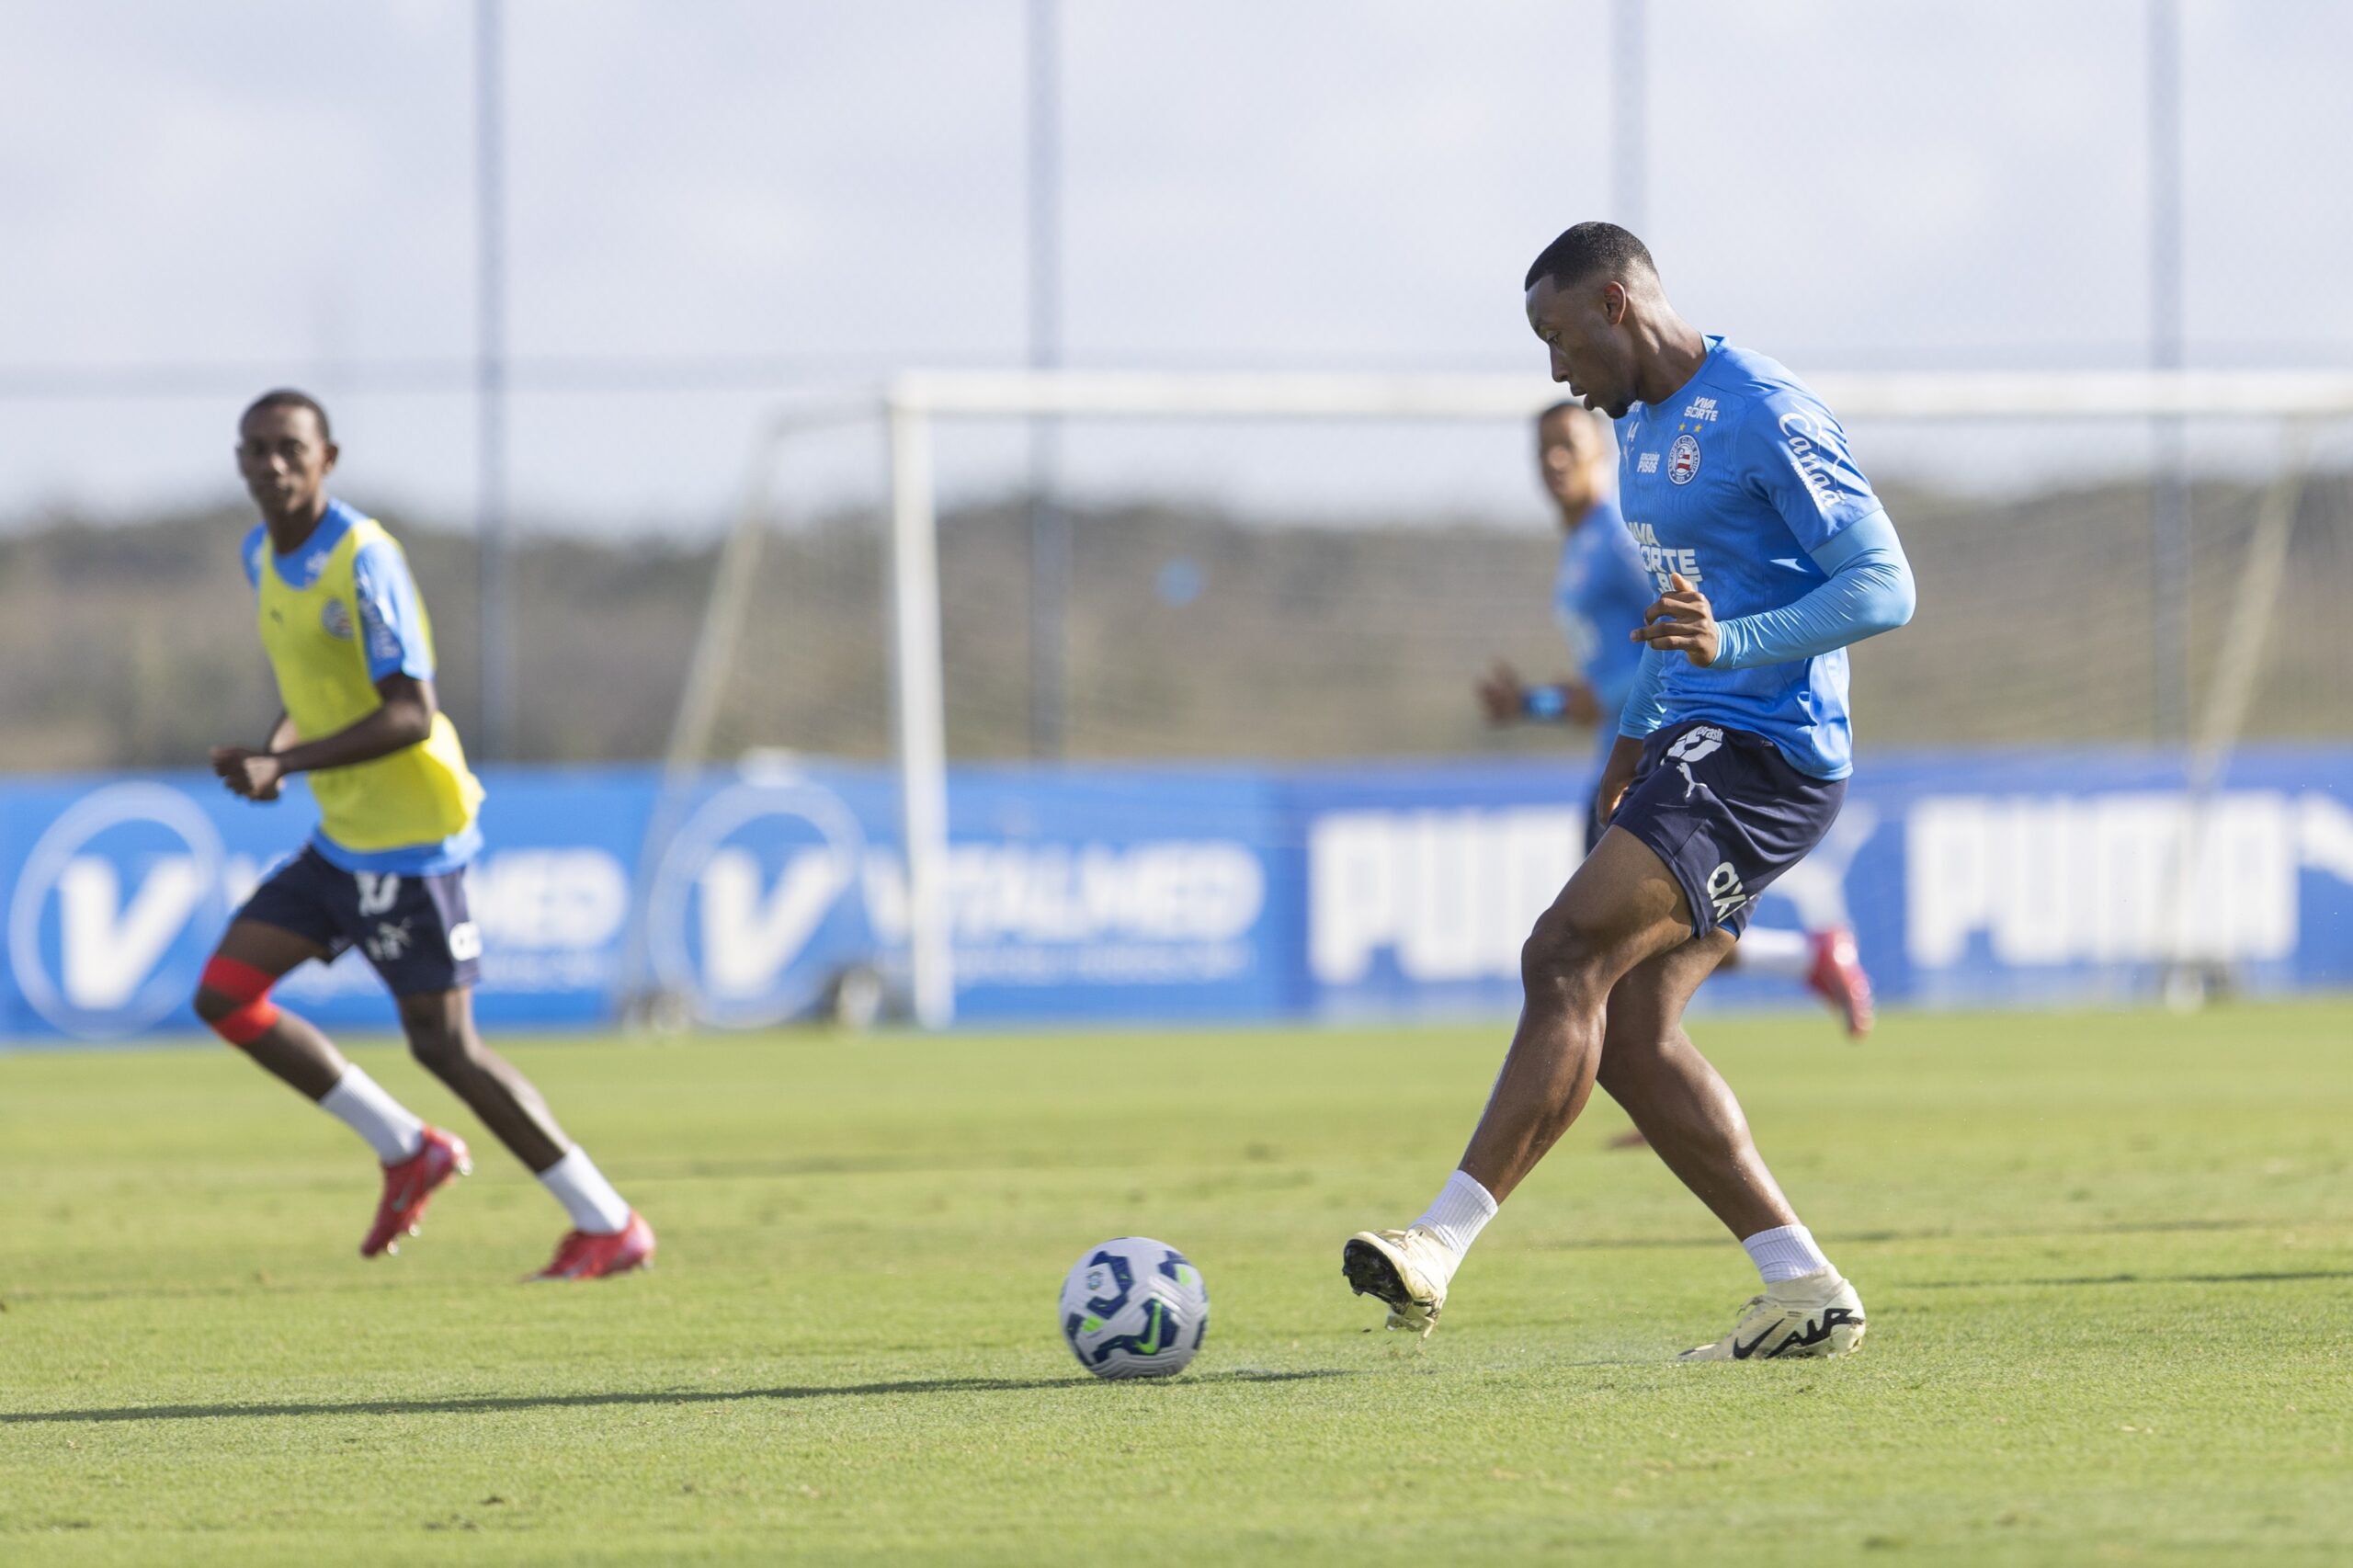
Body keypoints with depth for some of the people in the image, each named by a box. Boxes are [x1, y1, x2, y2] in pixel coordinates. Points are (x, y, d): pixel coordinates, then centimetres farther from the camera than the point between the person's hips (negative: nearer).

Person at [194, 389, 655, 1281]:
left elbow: (409, 715, -25)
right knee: (225, 996, 3)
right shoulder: (264, 556, 9)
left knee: (442, 1044, -8)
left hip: (411, 836, -9)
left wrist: (284, 764, -29)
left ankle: (608, 1226, 2)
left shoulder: (363, 561, -19)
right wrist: (274, 747, 2)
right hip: (344, 839, 9)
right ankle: (407, 1151, 13)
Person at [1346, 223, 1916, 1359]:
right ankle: (1804, 1291, 3)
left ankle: (1442, 1245, -24)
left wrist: (1731, 643, -30)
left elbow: (1884, 587, -17)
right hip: (1689, 747, 10)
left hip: (1763, 753, -10)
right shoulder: (1641, 423, 17)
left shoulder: (1764, 415, -13)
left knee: (1566, 955, -20)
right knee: (1628, 1034, 0)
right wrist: (1634, 733, 26)